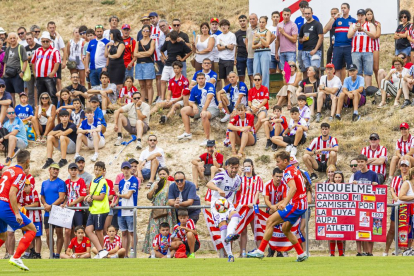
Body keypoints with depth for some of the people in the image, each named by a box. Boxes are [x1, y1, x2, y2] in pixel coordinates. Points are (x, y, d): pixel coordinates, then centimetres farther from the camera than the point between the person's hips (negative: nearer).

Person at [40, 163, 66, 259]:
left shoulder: (61, 183, -1)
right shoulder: (44, 183, 15)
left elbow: (61, 198, -9)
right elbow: (42, 197, 20)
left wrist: (51, 206, -16)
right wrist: (45, 204, -1)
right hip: (47, 213, 5)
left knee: (59, 233, -4)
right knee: (48, 234, 1)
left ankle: (57, 254, 0)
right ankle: (52, 254, 10)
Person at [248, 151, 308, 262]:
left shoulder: (288, 172, -13)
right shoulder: (294, 169, 16)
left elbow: (293, 188, -29)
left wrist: (284, 203, -40)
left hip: (295, 205, -10)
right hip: (301, 205, 10)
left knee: (270, 221, -10)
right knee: (285, 229, 19)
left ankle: (260, 251, -12)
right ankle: (301, 254, 18)